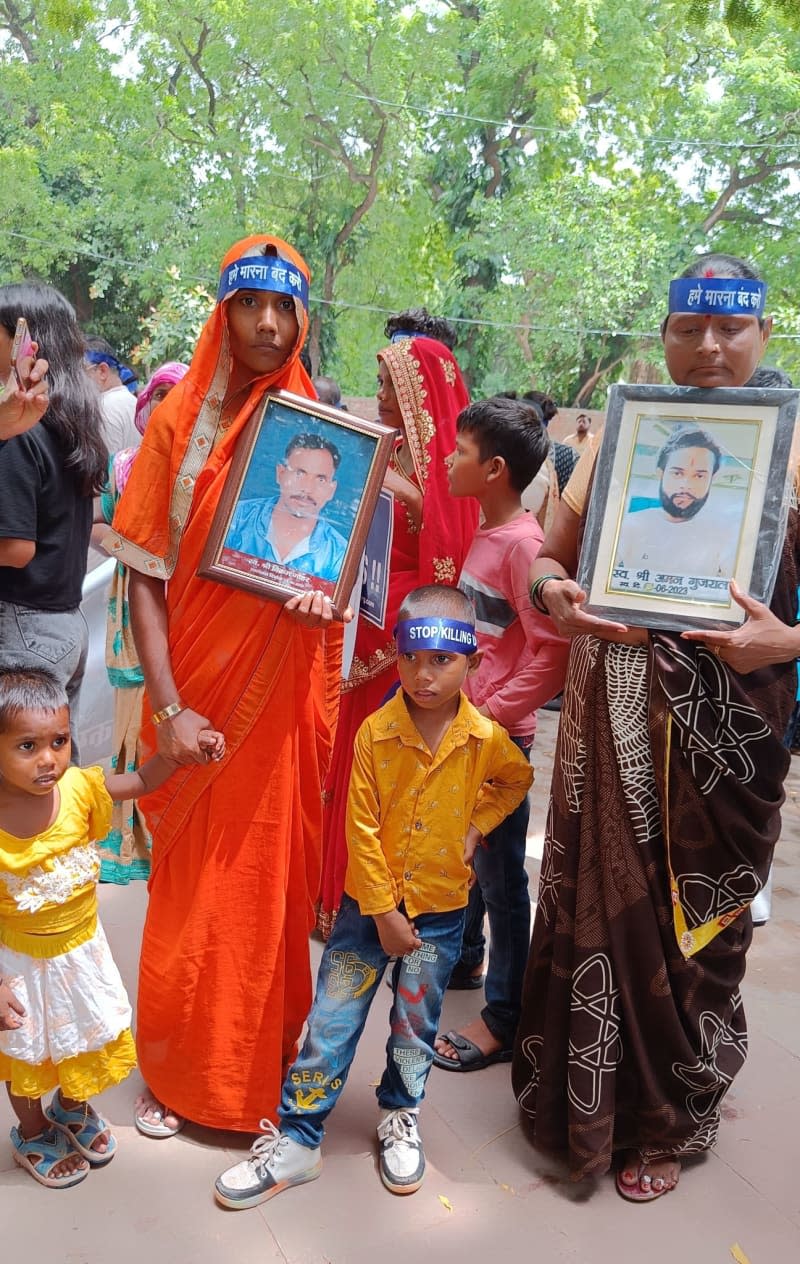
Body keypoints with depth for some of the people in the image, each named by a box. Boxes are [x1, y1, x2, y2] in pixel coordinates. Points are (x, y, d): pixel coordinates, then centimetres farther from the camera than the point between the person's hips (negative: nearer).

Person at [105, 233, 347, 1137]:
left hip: (286, 688, 1)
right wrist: (166, 707, -13)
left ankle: (268, 1064, 29)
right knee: (193, 883, 8)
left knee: (277, 875, 9)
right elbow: (144, 574, -4)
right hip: (198, 688, -1)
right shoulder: (179, 421, -1)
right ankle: (176, 1071, 29)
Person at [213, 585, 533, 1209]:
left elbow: (518, 778, 13)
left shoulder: (486, 738, -11)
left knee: (416, 1025, 18)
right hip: (370, 902, -1)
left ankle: (400, 1117, 42)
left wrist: (479, 824, -3)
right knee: (331, 1023, 6)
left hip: (441, 909, 1)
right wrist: (384, 913, -12)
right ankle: (296, 1140, 22)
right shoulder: (375, 733, -15)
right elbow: (362, 830, -12)